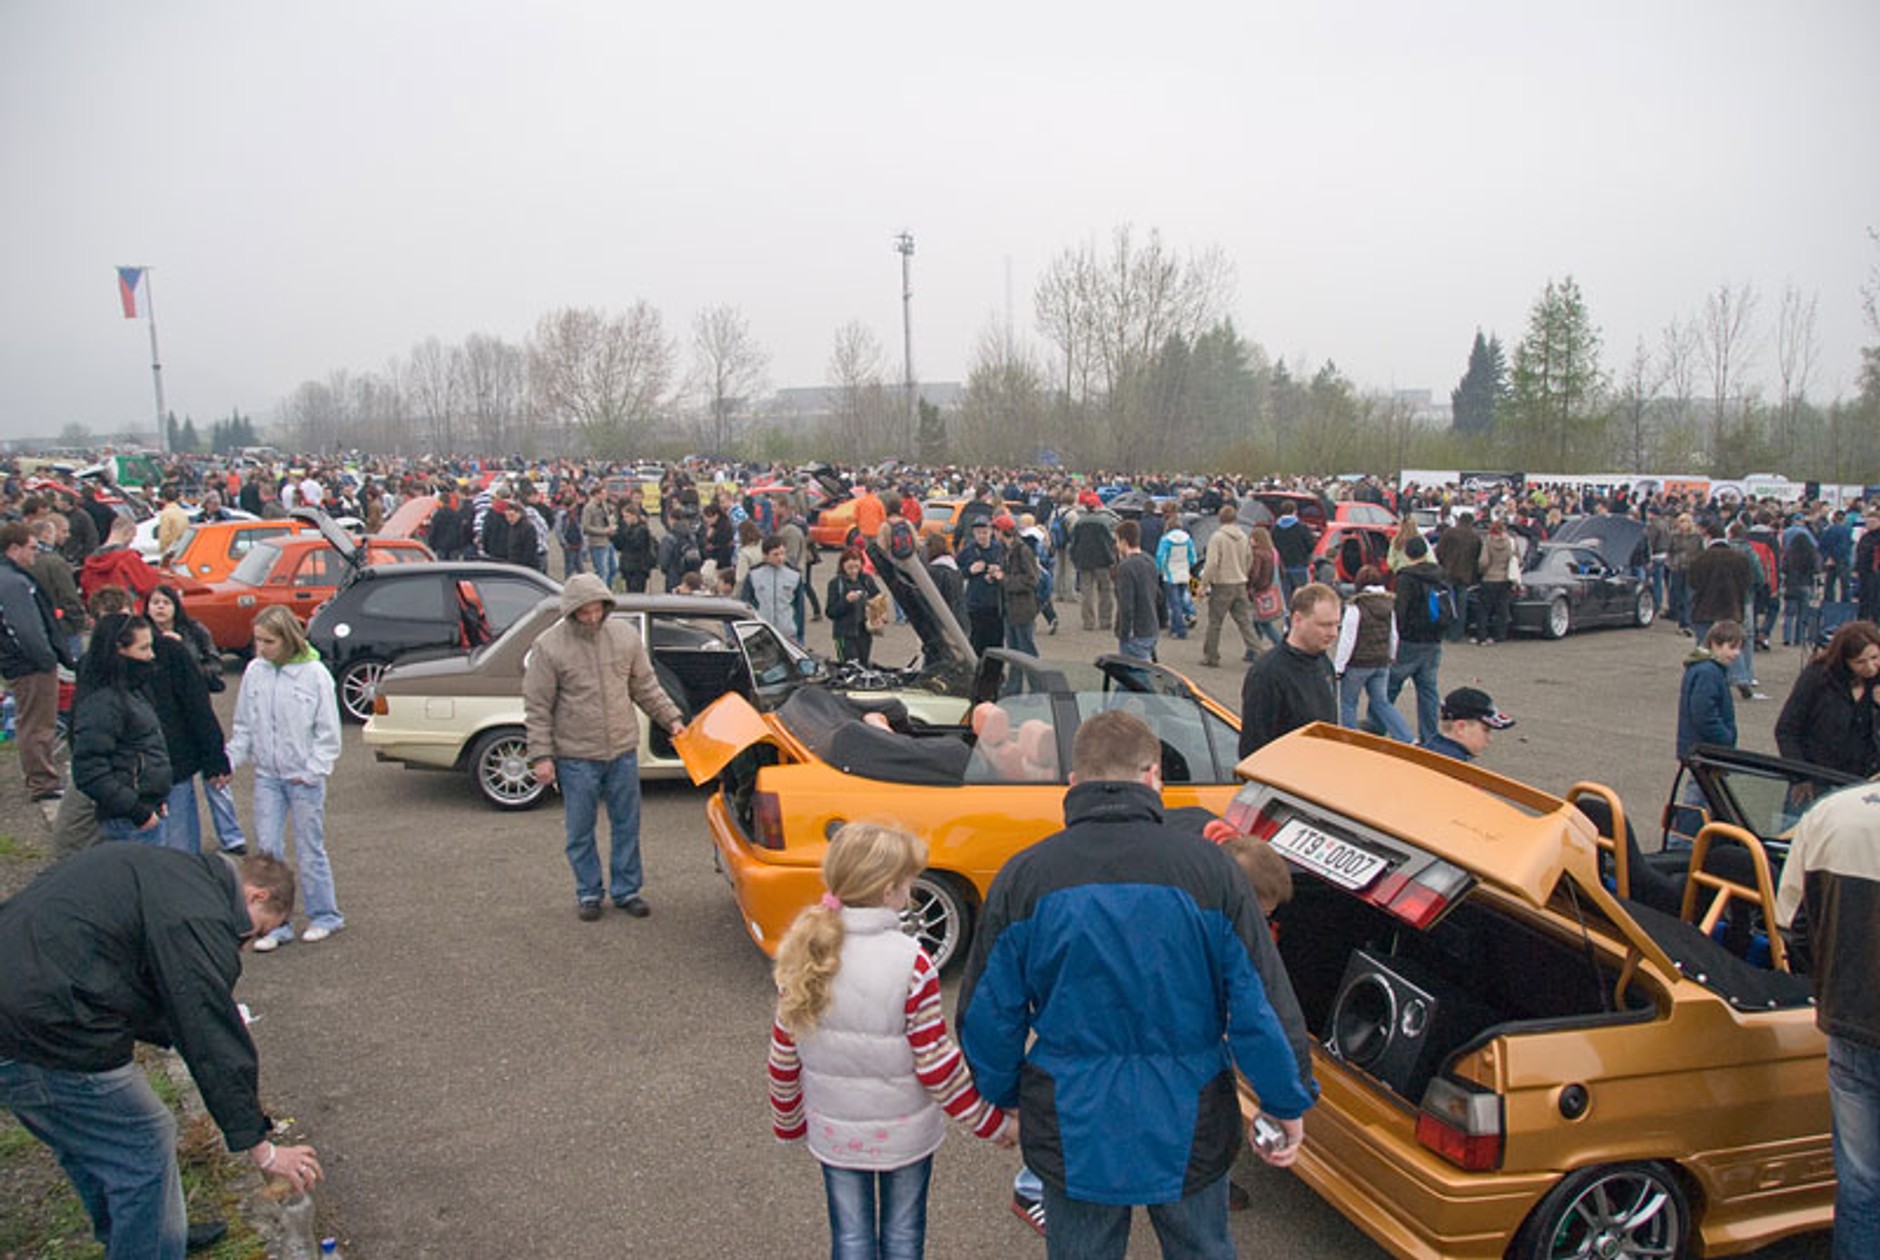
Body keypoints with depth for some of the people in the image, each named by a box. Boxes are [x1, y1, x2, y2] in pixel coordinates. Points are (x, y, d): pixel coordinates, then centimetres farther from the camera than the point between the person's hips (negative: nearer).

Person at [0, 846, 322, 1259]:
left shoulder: (170, 870, 13)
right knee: (146, 1150, 3)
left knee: (87, 1140, 29)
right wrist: (263, 1151, -8)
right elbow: (214, 1044, -15)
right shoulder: (201, 919, -17)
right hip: (44, 1036, -11)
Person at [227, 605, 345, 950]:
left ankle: (324, 915, 21)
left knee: (309, 850, 5)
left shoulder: (314, 674, -10)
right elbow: (243, 726, 11)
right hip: (266, 776, 4)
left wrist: (311, 771, -10)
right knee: (268, 850, 5)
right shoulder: (254, 672, 1)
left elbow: (328, 733, -6)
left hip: (304, 777, -4)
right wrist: (229, 760, 0)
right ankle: (276, 924, 14)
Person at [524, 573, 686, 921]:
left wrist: (672, 718, 4)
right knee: (580, 830, 8)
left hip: (623, 750, 3)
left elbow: (646, 686, 11)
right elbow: (536, 707, -6)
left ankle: (627, 890, 24)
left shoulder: (624, 634, 1)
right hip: (575, 757, -3)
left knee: (627, 824, 11)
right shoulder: (549, 646, -9)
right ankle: (588, 893, 24)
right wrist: (541, 756, -10)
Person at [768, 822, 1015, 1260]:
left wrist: (788, 1122, 13)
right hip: (904, 1131, -3)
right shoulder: (910, 964, -24)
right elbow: (936, 1064, -18)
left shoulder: (802, 954, -12)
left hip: (833, 1132, 3)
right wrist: (994, 1125, -5)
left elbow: (784, 1055, -3)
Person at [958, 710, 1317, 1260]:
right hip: (1189, 1131, 0)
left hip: (1072, 1134, 1)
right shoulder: (1207, 868, -13)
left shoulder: (1023, 876, -10)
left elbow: (988, 1017, -3)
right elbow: (1263, 1006, -9)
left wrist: (1006, 1098, 15)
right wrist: (1289, 1105, 6)